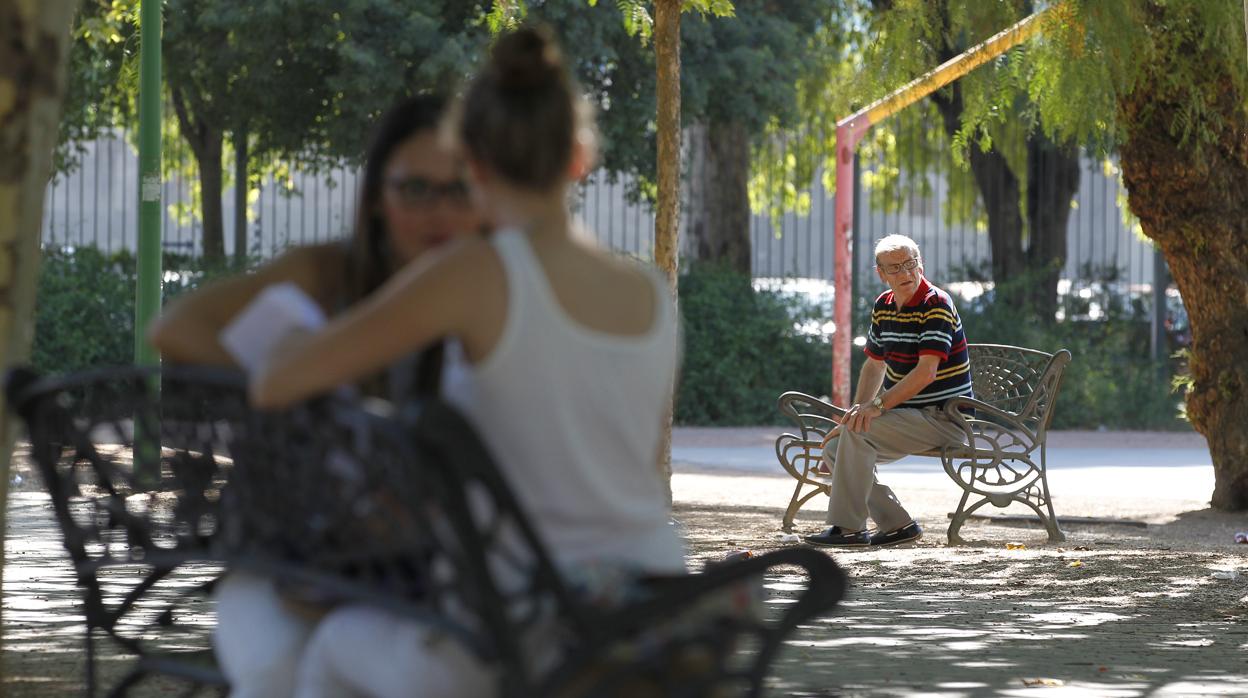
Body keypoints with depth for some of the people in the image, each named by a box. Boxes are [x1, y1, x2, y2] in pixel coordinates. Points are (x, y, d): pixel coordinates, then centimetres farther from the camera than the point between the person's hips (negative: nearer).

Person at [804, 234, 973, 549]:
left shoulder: (936, 305, -17)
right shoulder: (883, 306, 9)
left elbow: (927, 372, -26)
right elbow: (874, 366, 20)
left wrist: (878, 405, -31)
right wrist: (856, 413, 7)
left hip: (943, 418, -9)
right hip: (909, 415, 9)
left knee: (858, 433, -27)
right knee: (834, 449, 1)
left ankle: (849, 528, -23)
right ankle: (897, 525, 1)